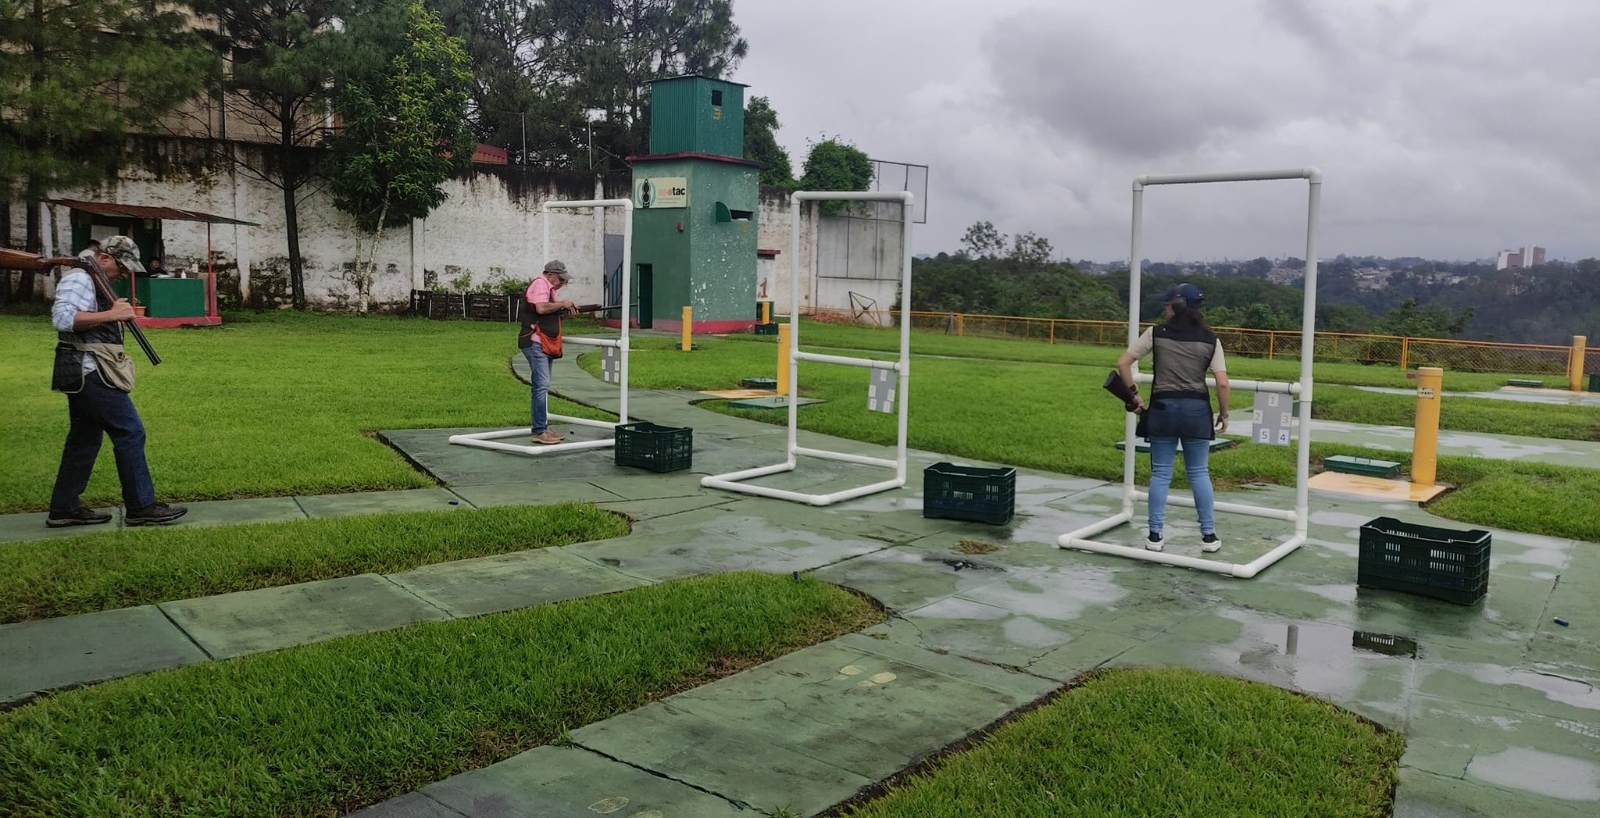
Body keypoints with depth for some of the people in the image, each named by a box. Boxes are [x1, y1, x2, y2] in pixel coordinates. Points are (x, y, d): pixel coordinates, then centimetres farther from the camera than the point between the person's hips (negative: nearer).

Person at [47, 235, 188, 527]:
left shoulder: (97, 282, 21)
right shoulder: (78, 279, -11)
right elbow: (62, 318, -25)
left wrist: (118, 314, 5)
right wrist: (110, 315, -25)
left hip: (84, 375, 11)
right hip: (90, 373, -11)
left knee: (84, 439, 13)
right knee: (130, 433, -9)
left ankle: (64, 508, 18)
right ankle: (141, 507, -6)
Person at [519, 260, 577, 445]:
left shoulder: (549, 287, 20)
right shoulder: (540, 284, -10)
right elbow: (541, 308, -25)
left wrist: (566, 309, 6)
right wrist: (562, 304, -13)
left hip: (545, 344, 11)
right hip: (535, 343, -11)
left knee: (541, 386, 13)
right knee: (542, 386, -14)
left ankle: (540, 427, 19)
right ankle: (539, 431, -15)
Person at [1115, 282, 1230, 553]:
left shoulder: (1156, 334, -2)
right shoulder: (1209, 340, -1)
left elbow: (1122, 363, -4)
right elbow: (1222, 383, -7)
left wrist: (1133, 394, 6)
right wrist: (1224, 414, 5)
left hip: (1163, 407, 0)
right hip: (1196, 409, 1)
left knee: (1160, 474, 7)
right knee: (1199, 473, 11)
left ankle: (1156, 536, 9)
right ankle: (1209, 536, 14)